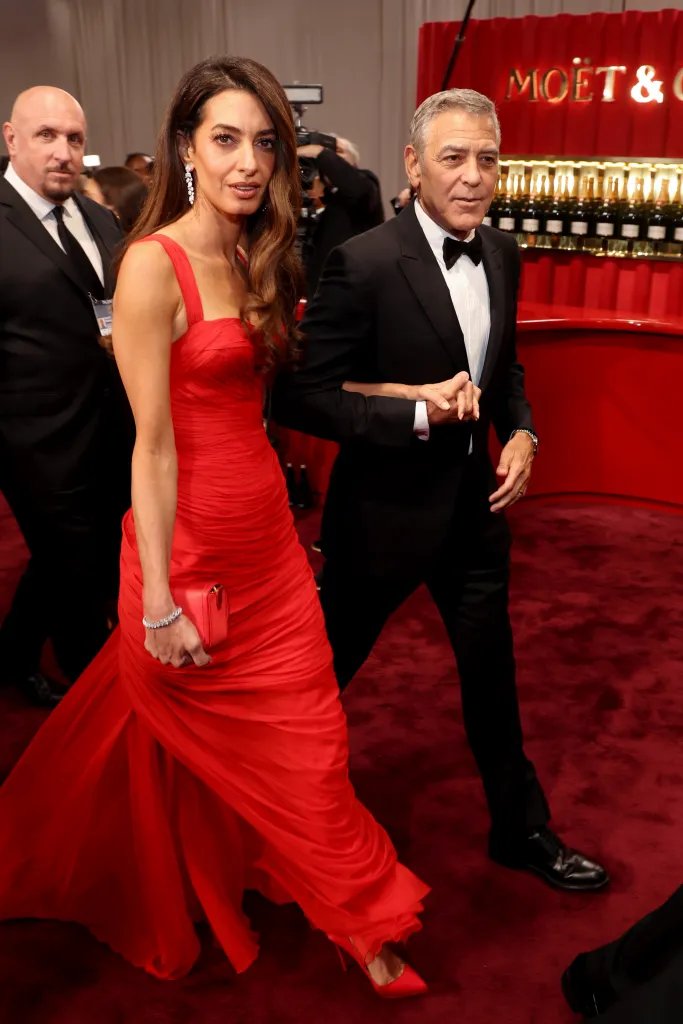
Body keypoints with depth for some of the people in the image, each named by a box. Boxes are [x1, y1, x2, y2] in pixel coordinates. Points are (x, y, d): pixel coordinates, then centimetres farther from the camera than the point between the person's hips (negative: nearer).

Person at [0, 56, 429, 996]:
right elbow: (152, 448, -19)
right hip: (193, 542, -7)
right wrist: (157, 604, -18)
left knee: (305, 732, 16)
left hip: (267, 529, 8)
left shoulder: (253, 260, 8)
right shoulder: (155, 265, -17)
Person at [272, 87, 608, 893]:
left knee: (492, 673, 18)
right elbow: (298, 397, -21)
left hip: (476, 502, 6)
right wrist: (417, 410, -27)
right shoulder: (362, 264, -20)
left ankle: (520, 828, 39)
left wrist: (521, 433, -2)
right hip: (385, 510, -5)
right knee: (324, 673, 15)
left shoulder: (502, 255, 2)